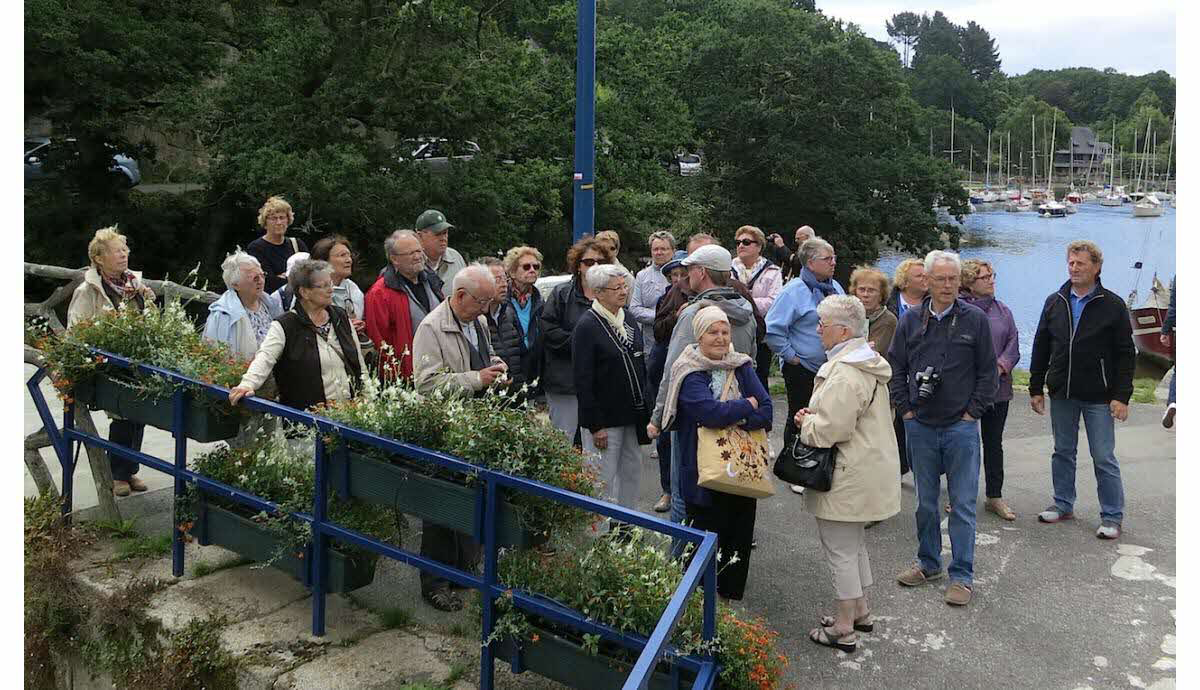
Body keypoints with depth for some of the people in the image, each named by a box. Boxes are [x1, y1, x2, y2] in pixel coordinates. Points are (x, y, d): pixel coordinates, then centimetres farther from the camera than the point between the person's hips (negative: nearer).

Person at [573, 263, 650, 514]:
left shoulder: (629, 322, 11)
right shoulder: (587, 326, -13)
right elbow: (583, 380, -16)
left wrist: (645, 411, 13)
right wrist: (595, 425, -18)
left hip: (632, 416, 8)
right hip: (604, 418, -7)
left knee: (633, 472, 13)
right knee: (603, 480, -1)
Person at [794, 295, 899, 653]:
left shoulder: (844, 375, -25)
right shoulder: (870, 365, 10)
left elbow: (828, 431, -28)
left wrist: (806, 421, -8)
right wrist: (814, 417, 6)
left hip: (846, 480, -10)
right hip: (868, 472, 10)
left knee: (840, 550, 2)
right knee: (855, 544, 23)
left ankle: (844, 629, 12)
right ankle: (860, 611, 37)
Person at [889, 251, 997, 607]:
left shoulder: (975, 319, -2)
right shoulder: (910, 320, 3)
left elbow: (988, 371, 1)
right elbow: (895, 367, 9)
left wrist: (973, 412, -3)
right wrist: (905, 408, 3)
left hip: (961, 427, -2)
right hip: (920, 427, 2)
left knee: (963, 504, 2)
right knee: (925, 501, 13)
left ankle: (962, 575, 12)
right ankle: (929, 563, 28)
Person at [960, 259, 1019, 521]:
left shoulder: (1003, 310, 10)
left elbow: (1013, 345, 7)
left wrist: (1000, 367, -10)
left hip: (997, 387, 5)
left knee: (994, 442, 12)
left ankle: (995, 497, 21)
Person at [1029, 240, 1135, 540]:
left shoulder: (1112, 305, -5)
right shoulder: (1054, 302, 6)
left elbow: (1125, 355, -5)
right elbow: (1041, 348, 10)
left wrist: (1121, 396, -11)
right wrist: (1036, 388, 6)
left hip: (1098, 397, -4)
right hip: (1061, 394, 4)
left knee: (1104, 457, 2)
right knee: (1063, 452, 13)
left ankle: (1112, 517, 11)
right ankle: (1063, 505, 26)